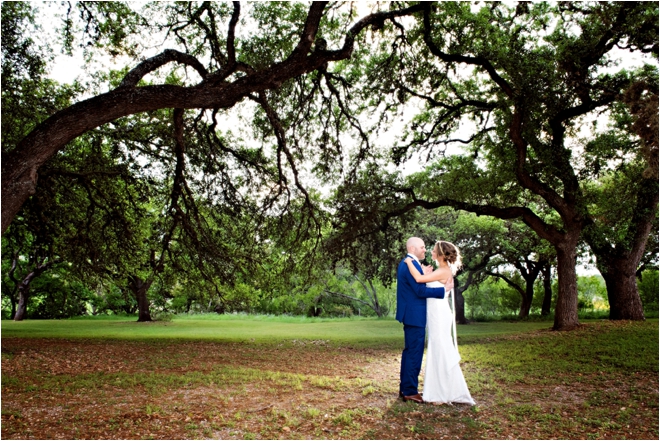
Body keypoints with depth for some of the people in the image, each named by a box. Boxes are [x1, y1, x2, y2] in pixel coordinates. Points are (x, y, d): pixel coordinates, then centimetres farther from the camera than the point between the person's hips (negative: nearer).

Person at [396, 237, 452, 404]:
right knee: (414, 353, -4)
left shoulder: (405, 263, 15)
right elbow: (421, 291, -23)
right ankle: (410, 391, 3)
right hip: (415, 315, -11)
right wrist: (444, 289, -17)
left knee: (409, 351, 15)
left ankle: (405, 388, 23)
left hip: (410, 314, 11)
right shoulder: (412, 265, -18)